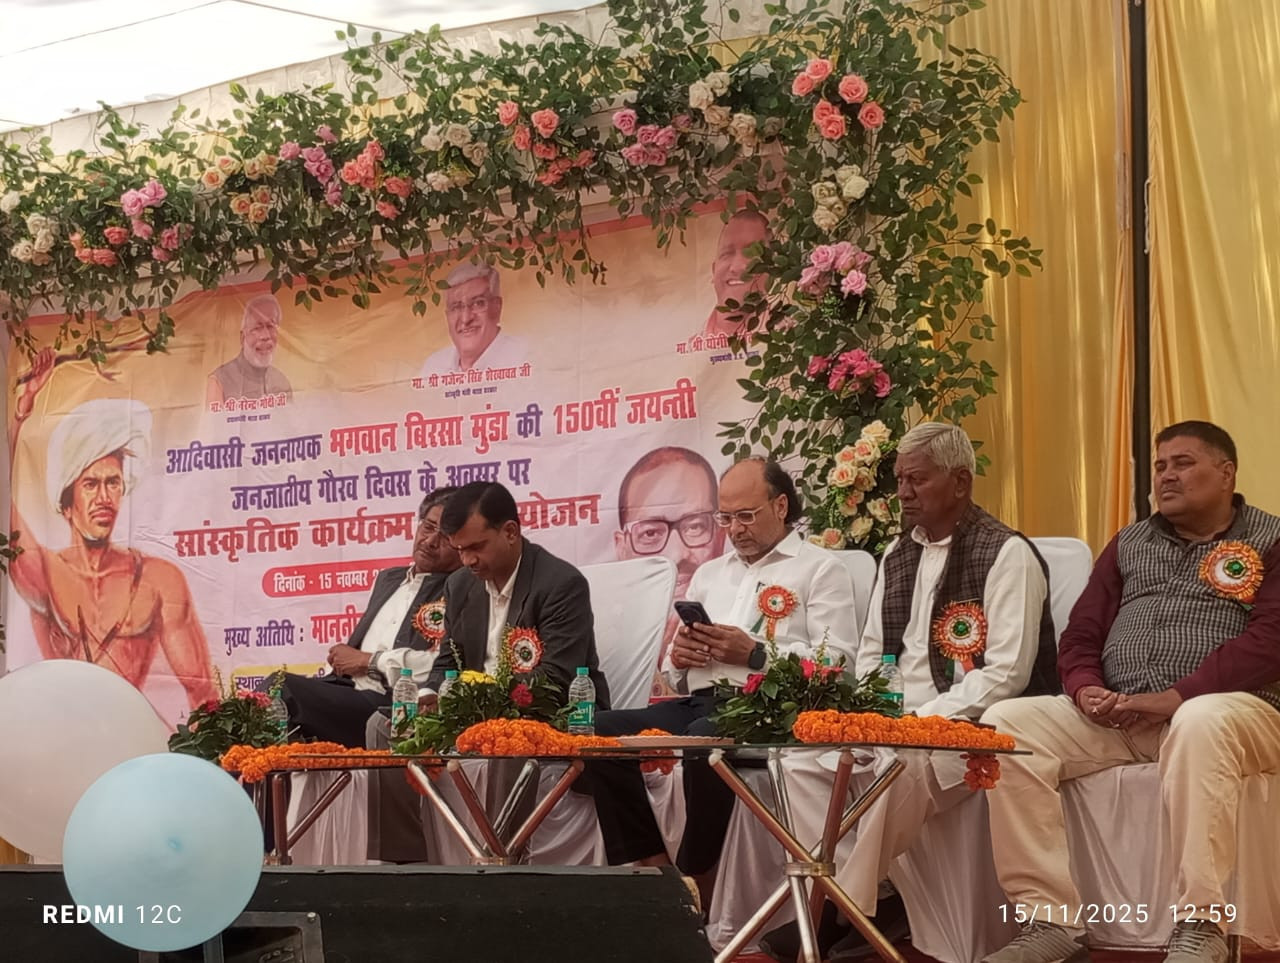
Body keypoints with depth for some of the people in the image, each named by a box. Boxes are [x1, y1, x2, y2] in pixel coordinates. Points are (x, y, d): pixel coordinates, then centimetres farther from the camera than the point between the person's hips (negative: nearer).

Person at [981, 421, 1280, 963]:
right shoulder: (1129, 544, 23)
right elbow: (1081, 634, 18)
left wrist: (1176, 697, -20)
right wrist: (1086, 690, -7)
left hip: (1223, 708, -5)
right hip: (1112, 716, 5)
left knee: (1202, 723, -40)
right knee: (1007, 723, -19)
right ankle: (1051, 919, -23)